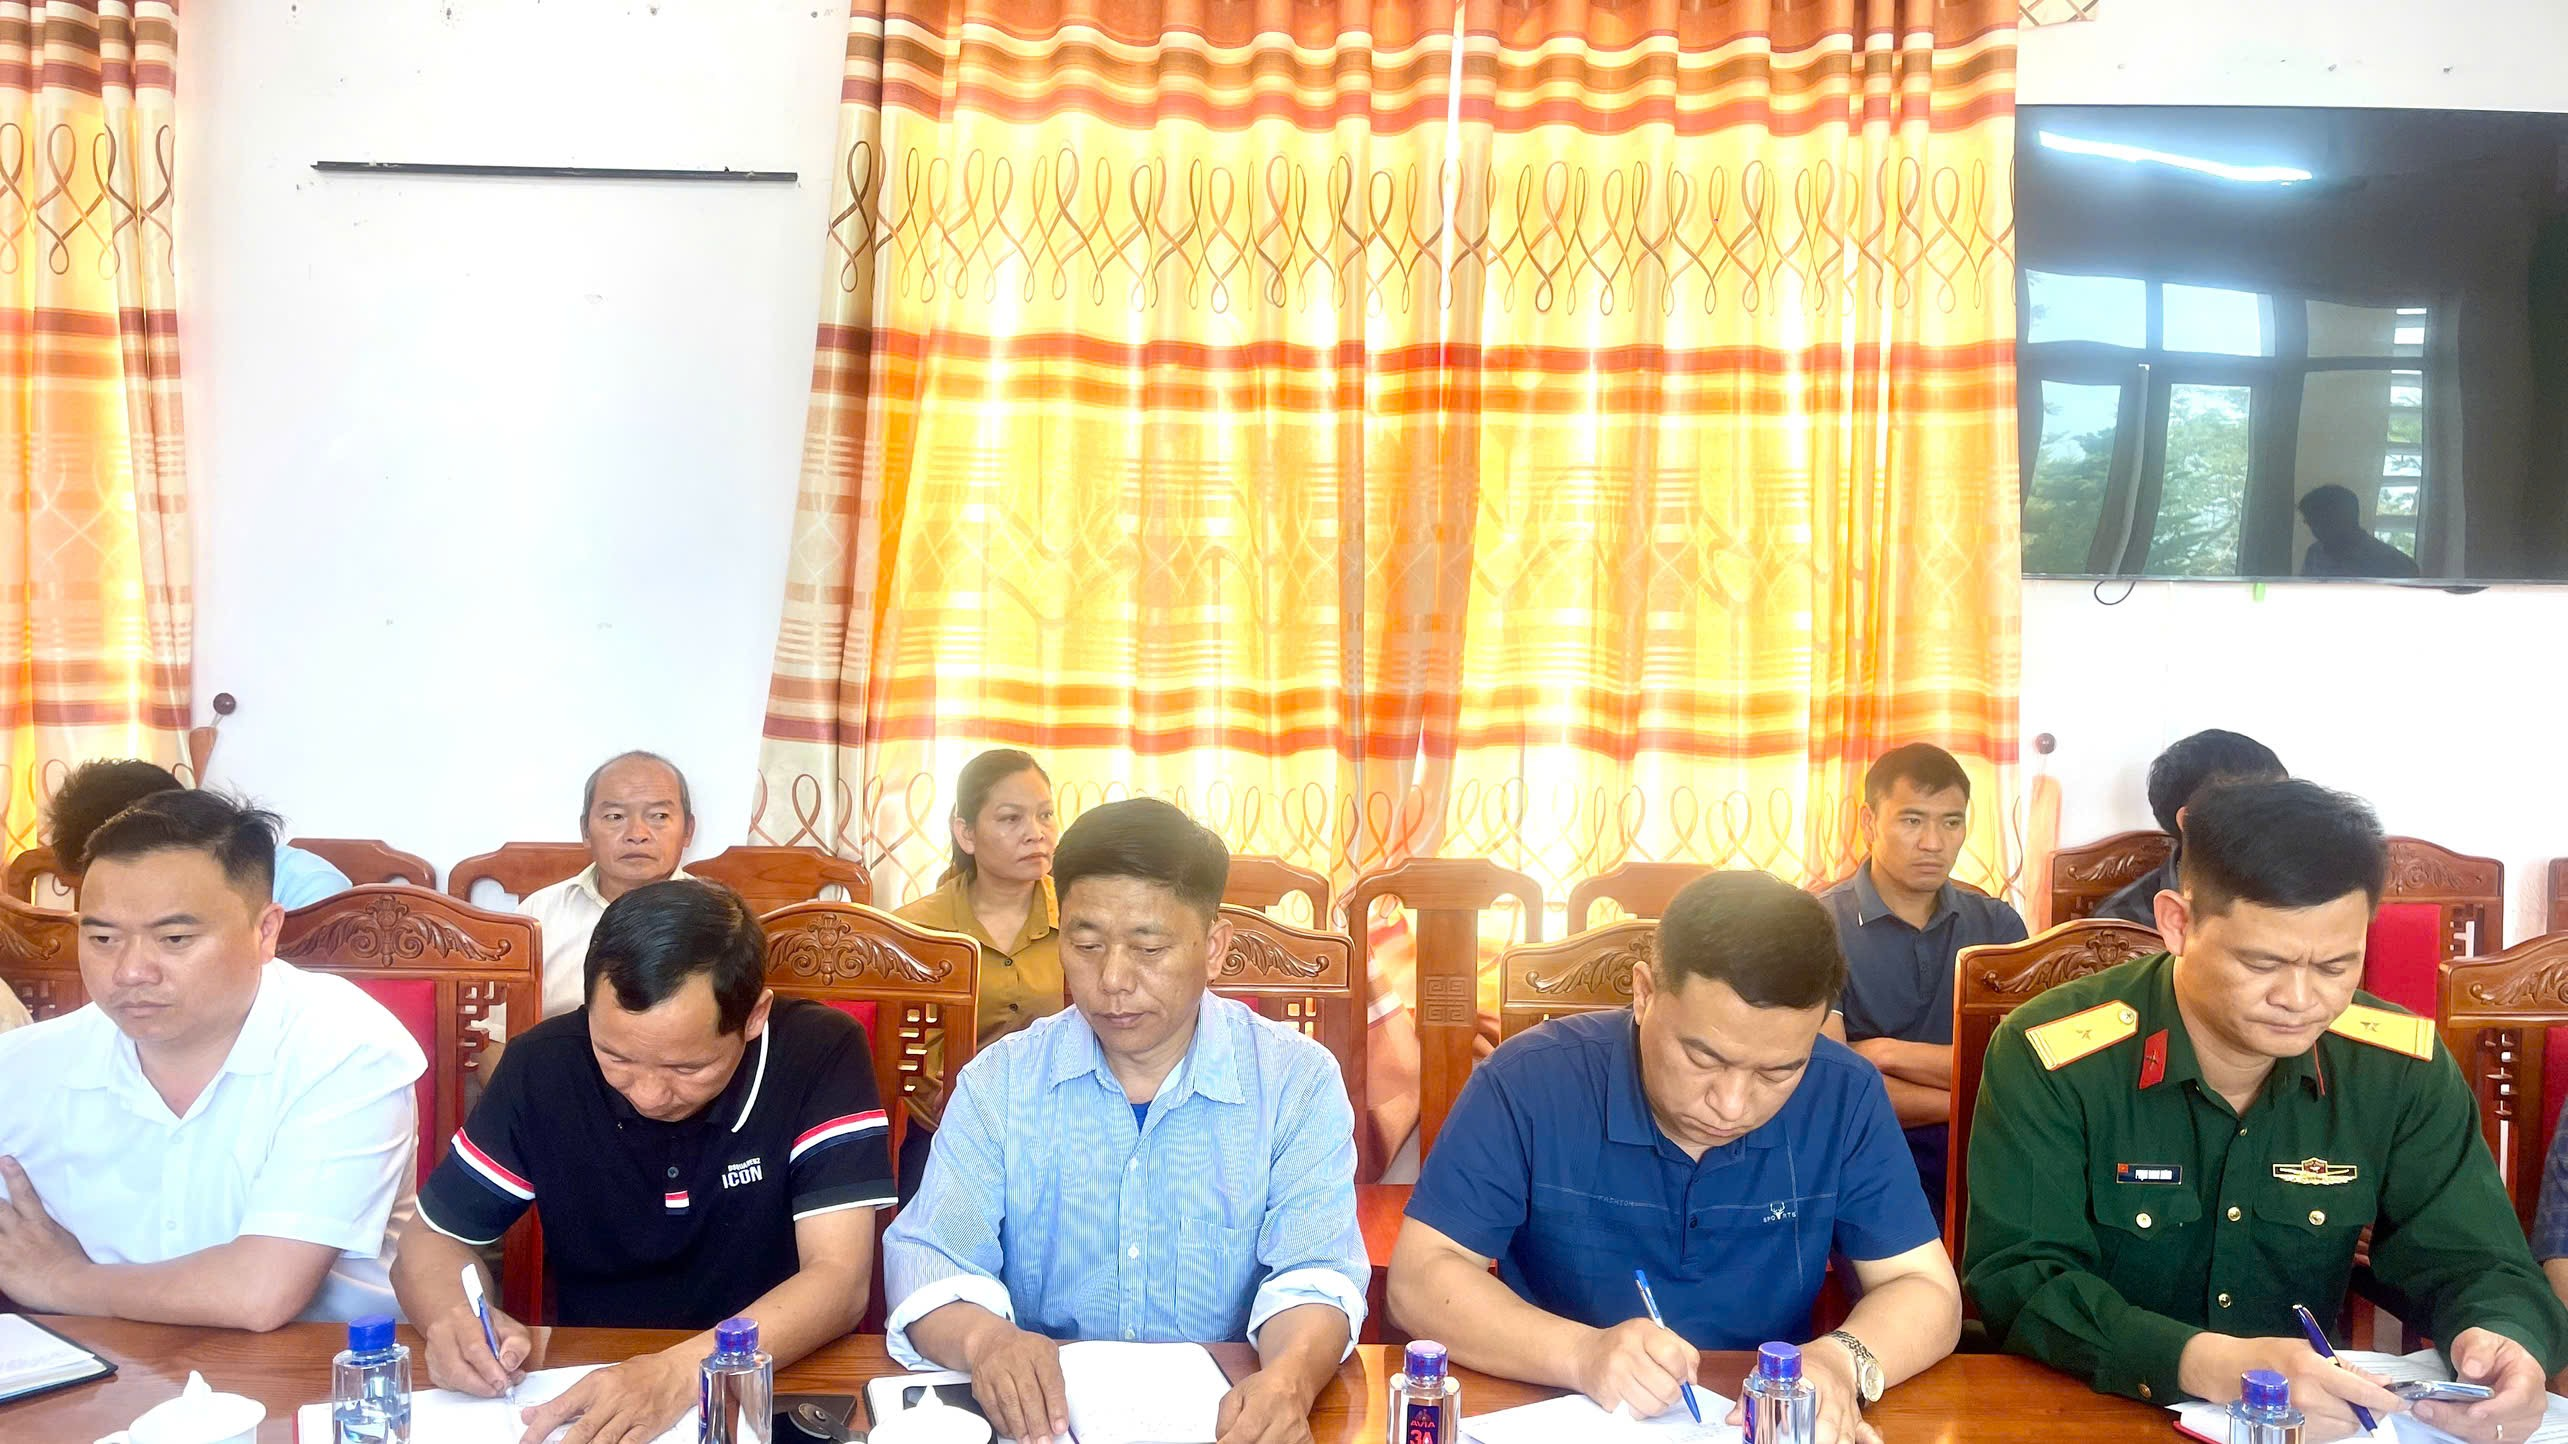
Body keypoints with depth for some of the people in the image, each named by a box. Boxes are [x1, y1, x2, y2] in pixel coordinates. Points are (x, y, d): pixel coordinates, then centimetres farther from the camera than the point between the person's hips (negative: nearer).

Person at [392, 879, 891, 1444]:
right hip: (589, 1393, 2)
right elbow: (432, 1240, 3)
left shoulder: (821, 1055, -15)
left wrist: (682, 1372, -33)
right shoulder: (543, 1065, -8)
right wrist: (456, 1321, -18)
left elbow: (839, 1279, -19)